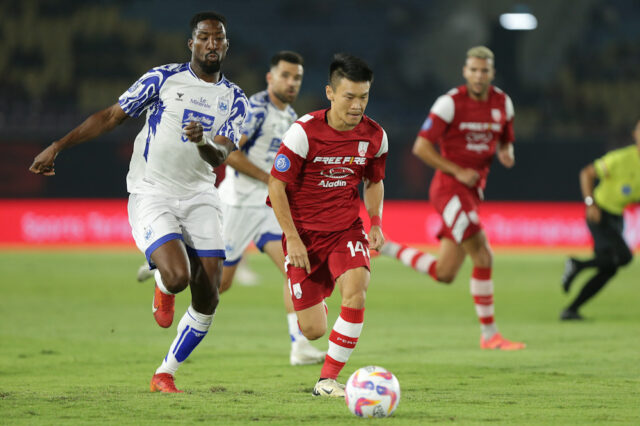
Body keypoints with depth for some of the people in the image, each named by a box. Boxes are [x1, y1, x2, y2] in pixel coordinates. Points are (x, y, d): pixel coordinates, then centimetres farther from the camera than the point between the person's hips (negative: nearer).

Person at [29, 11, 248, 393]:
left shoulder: (235, 99, 7)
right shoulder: (164, 78, 0)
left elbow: (219, 157, -6)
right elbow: (111, 117, 4)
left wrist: (204, 142, -29)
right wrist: (58, 147, 0)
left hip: (200, 198, 4)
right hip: (151, 194, -3)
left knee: (207, 300, -5)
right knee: (177, 277, -26)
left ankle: (165, 375, 13)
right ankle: (162, 288, 14)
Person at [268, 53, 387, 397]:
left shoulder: (374, 136, -4)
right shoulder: (304, 132, -17)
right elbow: (276, 186, -11)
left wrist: (376, 222, 1)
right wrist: (292, 239, -14)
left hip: (346, 229, 2)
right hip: (304, 233, -2)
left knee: (355, 288, -28)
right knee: (313, 331, -1)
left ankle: (328, 380, -17)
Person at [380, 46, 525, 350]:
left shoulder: (503, 103, 8)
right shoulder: (451, 103, -11)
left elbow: (506, 142, 22)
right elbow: (421, 146, -10)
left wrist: (507, 154, -3)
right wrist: (457, 171, -16)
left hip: (472, 192, 7)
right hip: (449, 188, -7)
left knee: (444, 274, 6)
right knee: (482, 255, -18)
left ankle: (387, 248, 24)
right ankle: (489, 334, -9)